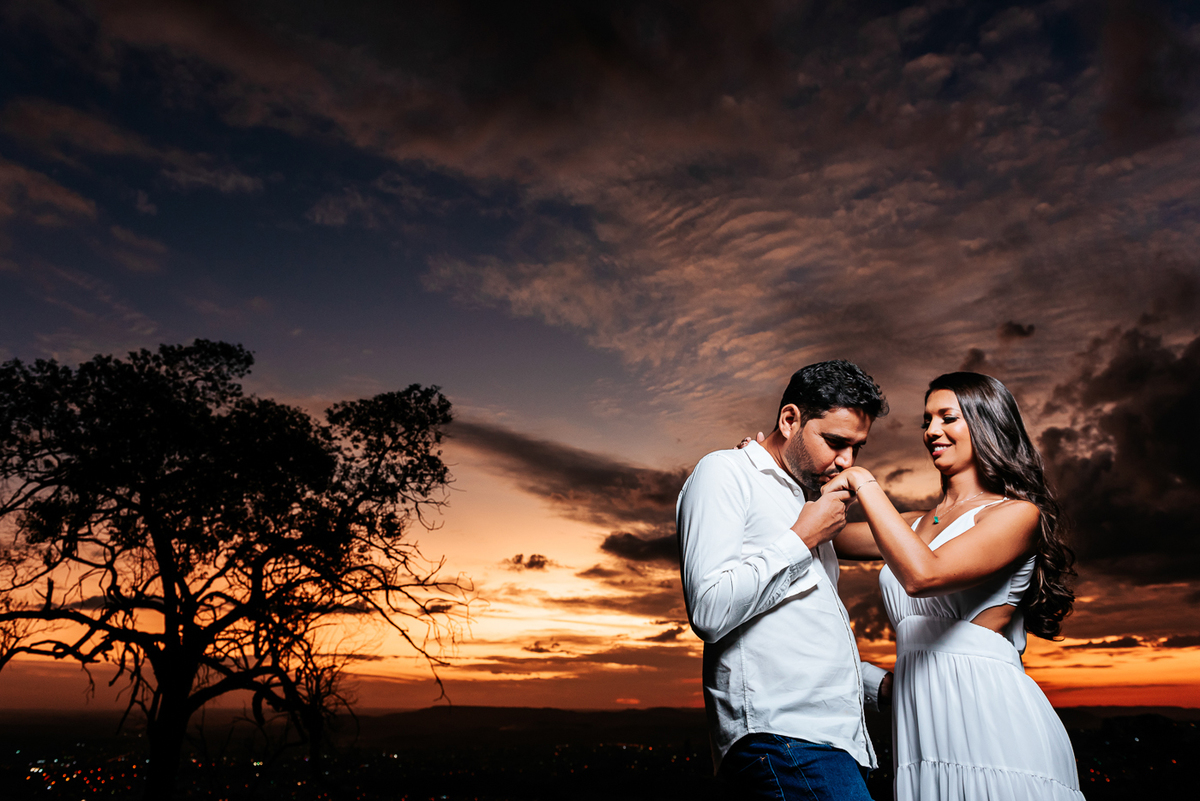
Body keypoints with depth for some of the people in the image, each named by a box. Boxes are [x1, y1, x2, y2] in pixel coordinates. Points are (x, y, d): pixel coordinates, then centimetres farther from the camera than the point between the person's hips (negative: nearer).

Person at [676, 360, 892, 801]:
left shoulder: (807, 502, 23)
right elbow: (710, 611, -16)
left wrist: (880, 682, 16)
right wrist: (801, 538, -8)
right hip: (779, 734, -8)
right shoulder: (726, 473, -2)